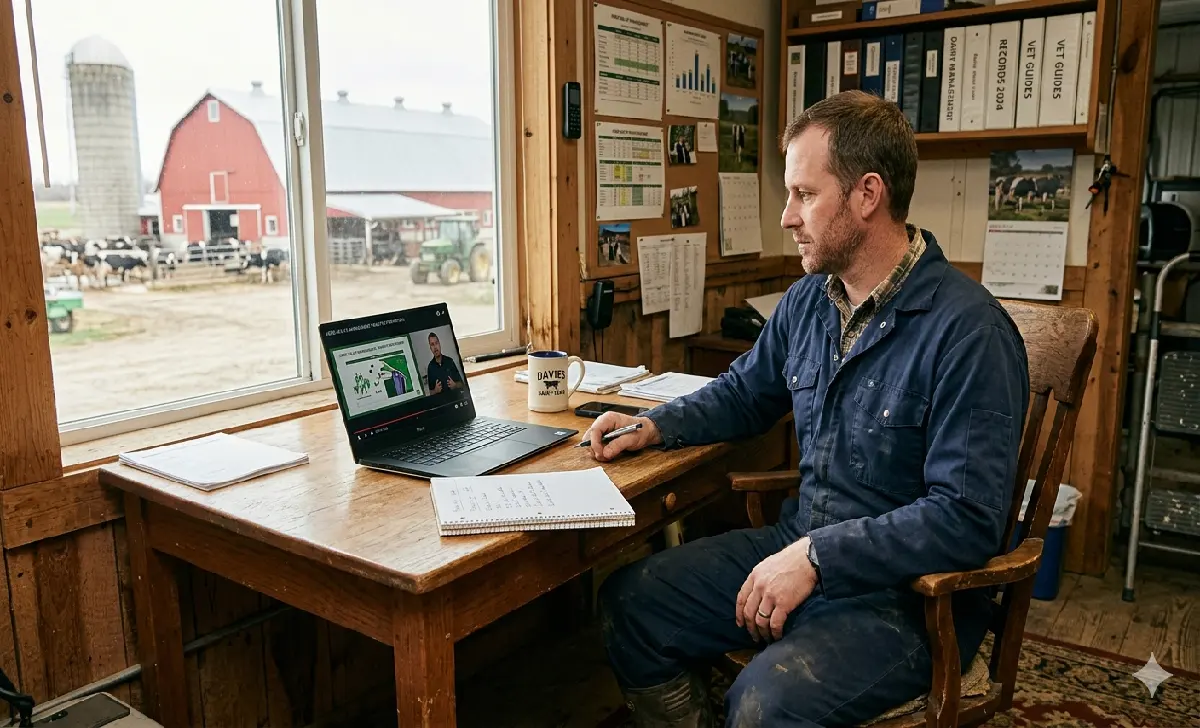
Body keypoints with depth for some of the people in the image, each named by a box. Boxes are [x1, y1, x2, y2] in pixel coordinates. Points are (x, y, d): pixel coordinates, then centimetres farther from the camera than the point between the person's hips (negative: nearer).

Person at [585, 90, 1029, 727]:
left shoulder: (969, 332, -20)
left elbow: (966, 518, -24)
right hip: (797, 546, 7)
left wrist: (816, 557, -24)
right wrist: (654, 426, 5)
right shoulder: (807, 300, 4)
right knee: (629, 602, 1)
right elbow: (745, 392, 21)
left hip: (905, 590, -7)